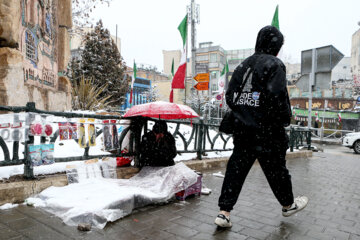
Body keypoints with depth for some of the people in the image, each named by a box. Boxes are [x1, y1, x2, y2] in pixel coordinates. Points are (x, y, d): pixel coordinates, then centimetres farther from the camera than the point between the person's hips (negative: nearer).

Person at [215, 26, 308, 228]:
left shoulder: (243, 65, 13)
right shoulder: (274, 64, -9)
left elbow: (230, 96, 13)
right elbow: (276, 96, -21)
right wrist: (286, 118, -7)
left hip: (243, 130, 6)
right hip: (267, 131, -6)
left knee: (236, 168, 7)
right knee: (276, 168, 12)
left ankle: (224, 213, 7)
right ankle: (288, 205, 36)